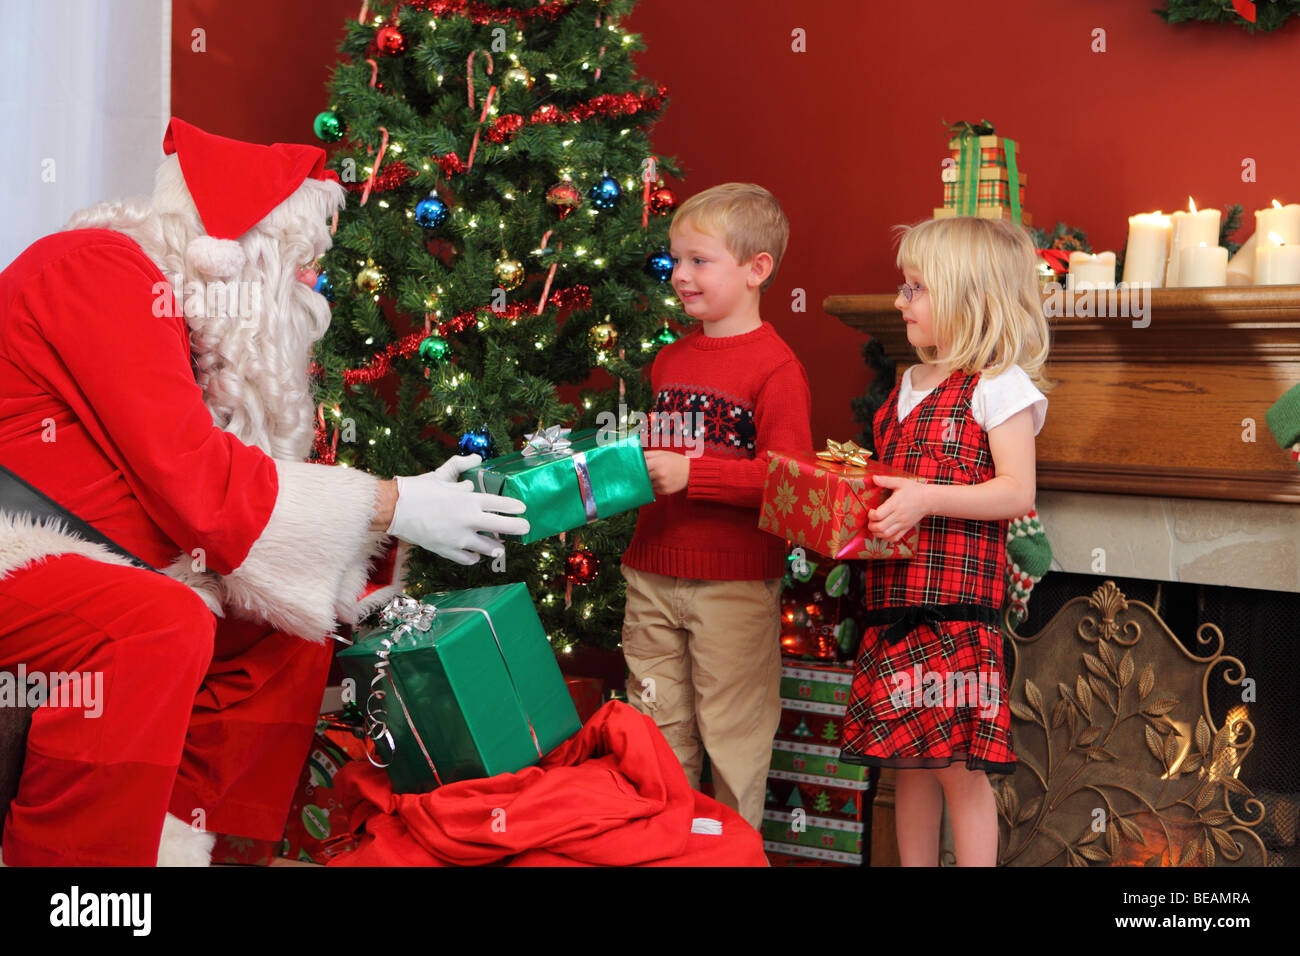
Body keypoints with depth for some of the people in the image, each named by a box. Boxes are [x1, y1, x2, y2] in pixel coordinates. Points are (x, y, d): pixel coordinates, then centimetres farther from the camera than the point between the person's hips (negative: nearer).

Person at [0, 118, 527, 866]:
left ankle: (171, 836, 1)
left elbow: (210, 482, 8)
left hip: (97, 573, 10)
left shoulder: (182, 305, 13)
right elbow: (192, 480, -24)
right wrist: (389, 507, -19)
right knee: (167, 624, -33)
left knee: (291, 641, 4)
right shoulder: (102, 270, -16)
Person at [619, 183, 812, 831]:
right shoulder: (669, 359, 11)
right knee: (659, 735, 16)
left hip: (735, 583, -7)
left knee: (732, 736, 5)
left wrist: (692, 473, -23)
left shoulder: (774, 366, -12)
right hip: (652, 575, 7)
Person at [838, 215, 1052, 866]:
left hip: (956, 608, -8)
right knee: (909, 763, 13)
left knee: (958, 766, -3)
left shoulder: (999, 387, -6)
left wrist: (925, 499, -22)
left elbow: (1016, 491, -13)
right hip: (893, 600, 8)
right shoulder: (908, 387, 18)